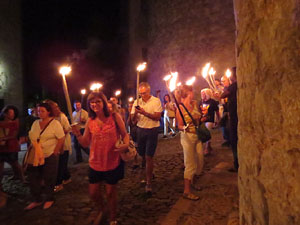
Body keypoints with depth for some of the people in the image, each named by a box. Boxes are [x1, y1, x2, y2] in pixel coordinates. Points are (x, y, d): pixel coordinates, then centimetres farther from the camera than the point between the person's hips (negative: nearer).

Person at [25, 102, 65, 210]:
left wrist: (55, 153, -12)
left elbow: (61, 139, -12)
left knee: (48, 180, 6)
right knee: (33, 179, 9)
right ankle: (36, 200, 25)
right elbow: (31, 137, 14)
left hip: (50, 156, -5)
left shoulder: (55, 123, -9)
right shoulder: (35, 123, 9)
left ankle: (49, 199, 26)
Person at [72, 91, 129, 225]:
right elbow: (86, 143, 3)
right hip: (95, 163, 4)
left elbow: (125, 134, -3)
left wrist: (126, 145, -23)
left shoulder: (115, 117, -10)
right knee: (93, 193, 14)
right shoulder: (90, 121, 0)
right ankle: (102, 209, 49)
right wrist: (77, 135, -14)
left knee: (110, 192, 11)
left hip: (113, 163, -3)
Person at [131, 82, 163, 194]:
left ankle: (149, 182, 5)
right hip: (140, 130, 5)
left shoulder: (156, 101, -6)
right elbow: (134, 119, 3)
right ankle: (150, 172, 41)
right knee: (142, 154, 14)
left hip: (152, 131, -4)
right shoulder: (137, 102, 5)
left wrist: (145, 113, -24)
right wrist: (135, 113, -19)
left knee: (149, 157, -6)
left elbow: (157, 117, -14)